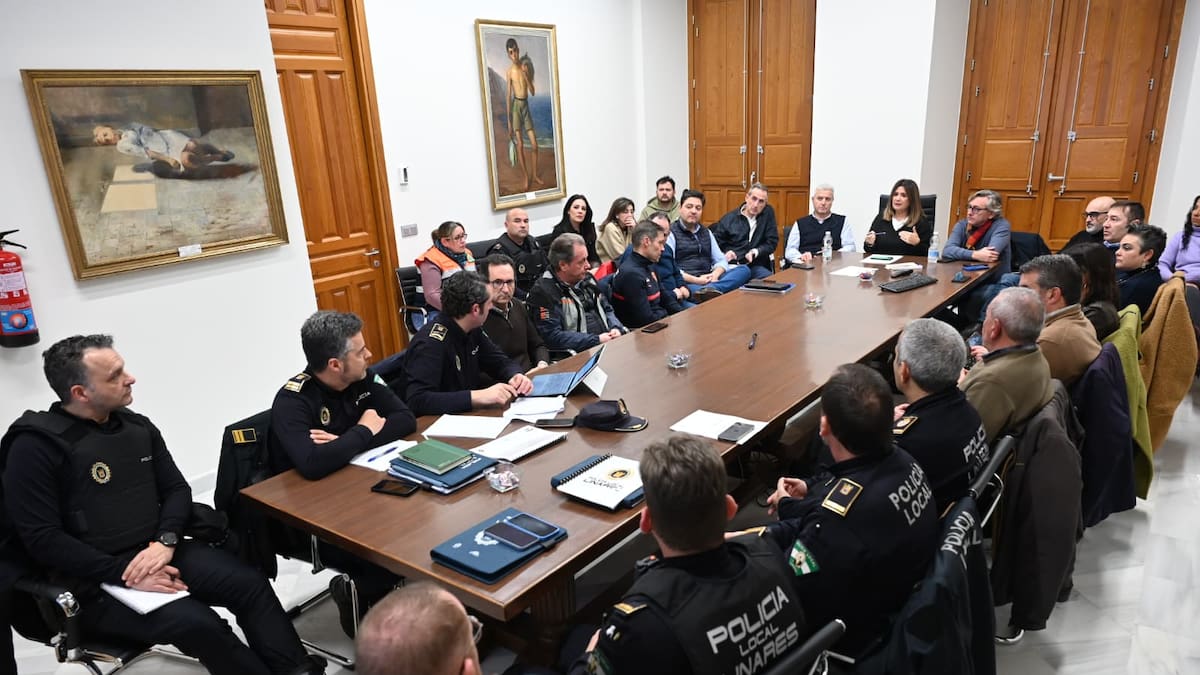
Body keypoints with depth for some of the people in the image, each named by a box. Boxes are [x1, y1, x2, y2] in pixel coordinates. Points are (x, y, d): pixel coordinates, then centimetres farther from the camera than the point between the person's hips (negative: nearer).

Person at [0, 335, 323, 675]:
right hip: (95, 580, -5)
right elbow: (43, 539, -16)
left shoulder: (137, 426, 7)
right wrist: (125, 573, -23)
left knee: (250, 584, -16)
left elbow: (177, 489, 8)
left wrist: (165, 542, -13)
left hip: (157, 551, 6)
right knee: (197, 623, -27)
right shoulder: (35, 446, -11)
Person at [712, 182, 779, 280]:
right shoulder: (728, 219, 7)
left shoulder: (768, 213, 8)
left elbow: (772, 242, 8)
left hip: (756, 266, 1)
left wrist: (756, 252, -10)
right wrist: (724, 254, -10)